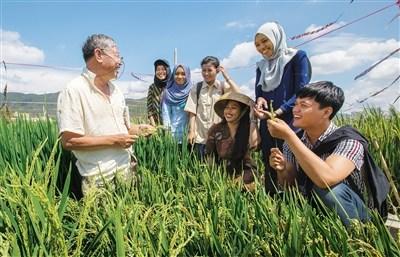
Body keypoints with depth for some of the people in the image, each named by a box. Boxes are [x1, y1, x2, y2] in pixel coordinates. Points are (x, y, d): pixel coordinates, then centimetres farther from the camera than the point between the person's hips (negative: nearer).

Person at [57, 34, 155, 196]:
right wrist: (113, 140, -18)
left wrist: (138, 130, 0)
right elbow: (69, 141, -19)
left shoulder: (115, 90, 11)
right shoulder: (74, 91, -14)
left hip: (126, 170, 7)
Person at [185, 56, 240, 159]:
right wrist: (191, 131, -6)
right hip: (200, 136, 1)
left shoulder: (223, 86, 3)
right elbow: (192, 112, 1)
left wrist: (226, 77, -8)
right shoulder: (196, 88, 5)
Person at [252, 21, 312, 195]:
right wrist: (259, 100, -9)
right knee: (270, 169, 6)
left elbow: (301, 93, -9)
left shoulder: (298, 57, 0)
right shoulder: (262, 66, 17)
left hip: (290, 123, -5)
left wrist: (278, 112, -20)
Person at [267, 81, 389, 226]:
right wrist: (281, 170, -23)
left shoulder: (349, 141, -23)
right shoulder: (294, 140, -6)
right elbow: (288, 185, -1)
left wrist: (288, 135, -39)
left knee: (329, 188, -32)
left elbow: (326, 179, -42)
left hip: (352, 215, -5)